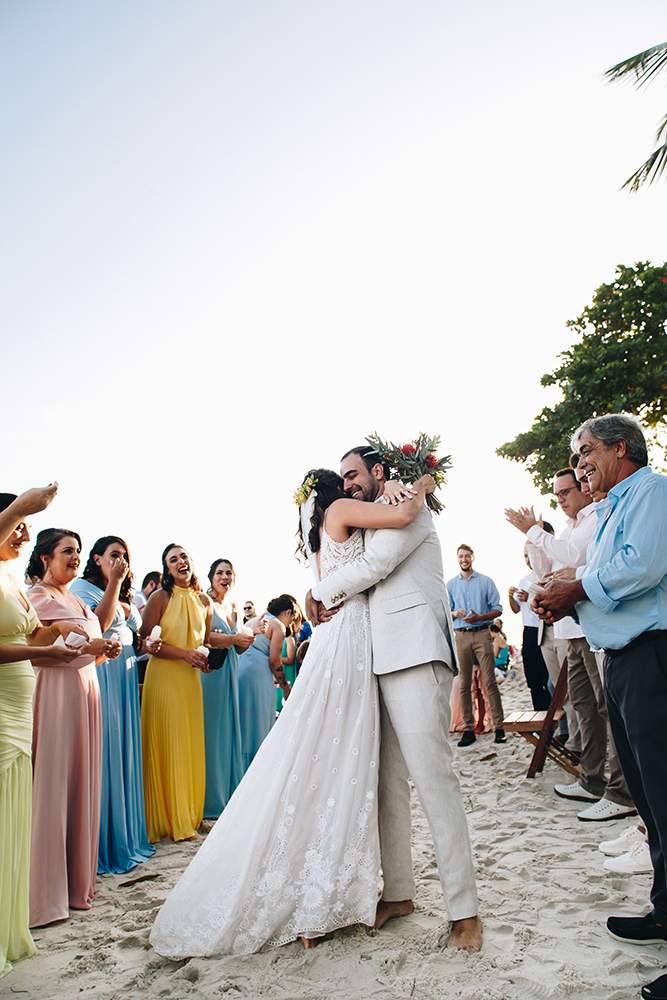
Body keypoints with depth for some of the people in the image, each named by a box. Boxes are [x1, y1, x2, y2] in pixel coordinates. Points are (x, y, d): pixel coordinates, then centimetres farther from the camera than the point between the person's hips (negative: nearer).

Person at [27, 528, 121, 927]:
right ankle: (47, 893, 6)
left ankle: (77, 879, 20)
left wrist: (105, 651, 7)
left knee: (81, 783, 10)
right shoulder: (37, 597, -5)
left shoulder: (77, 600, 20)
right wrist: (87, 648, -18)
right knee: (52, 786, -4)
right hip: (54, 696, -8)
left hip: (84, 694, 8)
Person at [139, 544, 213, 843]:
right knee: (166, 747, 0)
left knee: (192, 746, 8)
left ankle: (190, 815, 22)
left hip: (191, 678, 5)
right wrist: (185, 653, -14)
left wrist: (206, 657, -1)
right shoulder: (160, 598, -7)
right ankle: (168, 819, 13)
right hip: (163, 676, -5)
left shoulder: (204, 601, 8)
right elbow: (146, 642, -9)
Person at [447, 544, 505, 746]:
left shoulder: (486, 581, 9)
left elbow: (497, 609, 4)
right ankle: (468, 728, 6)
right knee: (464, 684, 2)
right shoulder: (450, 584, 15)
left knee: (490, 681, -7)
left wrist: (479, 617, -12)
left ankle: (499, 726, -2)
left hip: (482, 634, -2)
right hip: (461, 636, 2)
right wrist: (455, 613, -8)